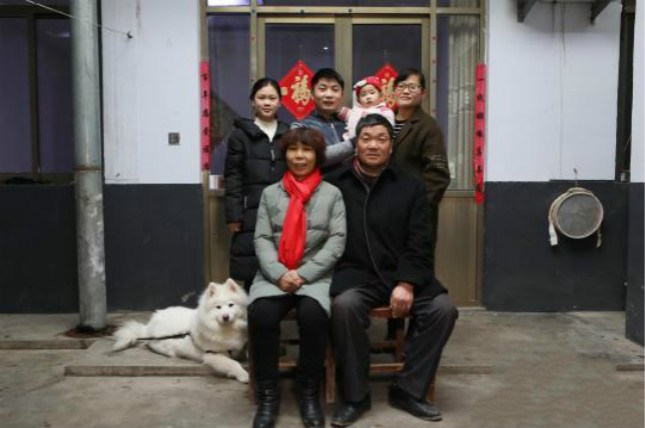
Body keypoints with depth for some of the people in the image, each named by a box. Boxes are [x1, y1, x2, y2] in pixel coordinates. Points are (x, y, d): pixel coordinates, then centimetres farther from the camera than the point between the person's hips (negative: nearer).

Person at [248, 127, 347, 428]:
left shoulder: (332, 194, 9)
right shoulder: (270, 193, 14)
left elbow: (337, 241, -1)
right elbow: (262, 239, 5)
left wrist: (302, 274, -12)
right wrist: (279, 274, -13)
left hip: (316, 275, -1)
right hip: (274, 274, 2)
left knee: (313, 315, -32)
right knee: (260, 314, -29)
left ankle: (309, 392, -9)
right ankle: (268, 395, -11)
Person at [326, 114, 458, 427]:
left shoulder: (411, 186, 7)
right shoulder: (335, 184, 3)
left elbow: (419, 243, 2)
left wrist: (406, 284, -12)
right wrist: (329, 274, -13)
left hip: (400, 273, 3)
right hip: (355, 272, -2)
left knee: (443, 308, -19)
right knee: (344, 305, -33)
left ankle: (408, 390, 0)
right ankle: (355, 396, -12)